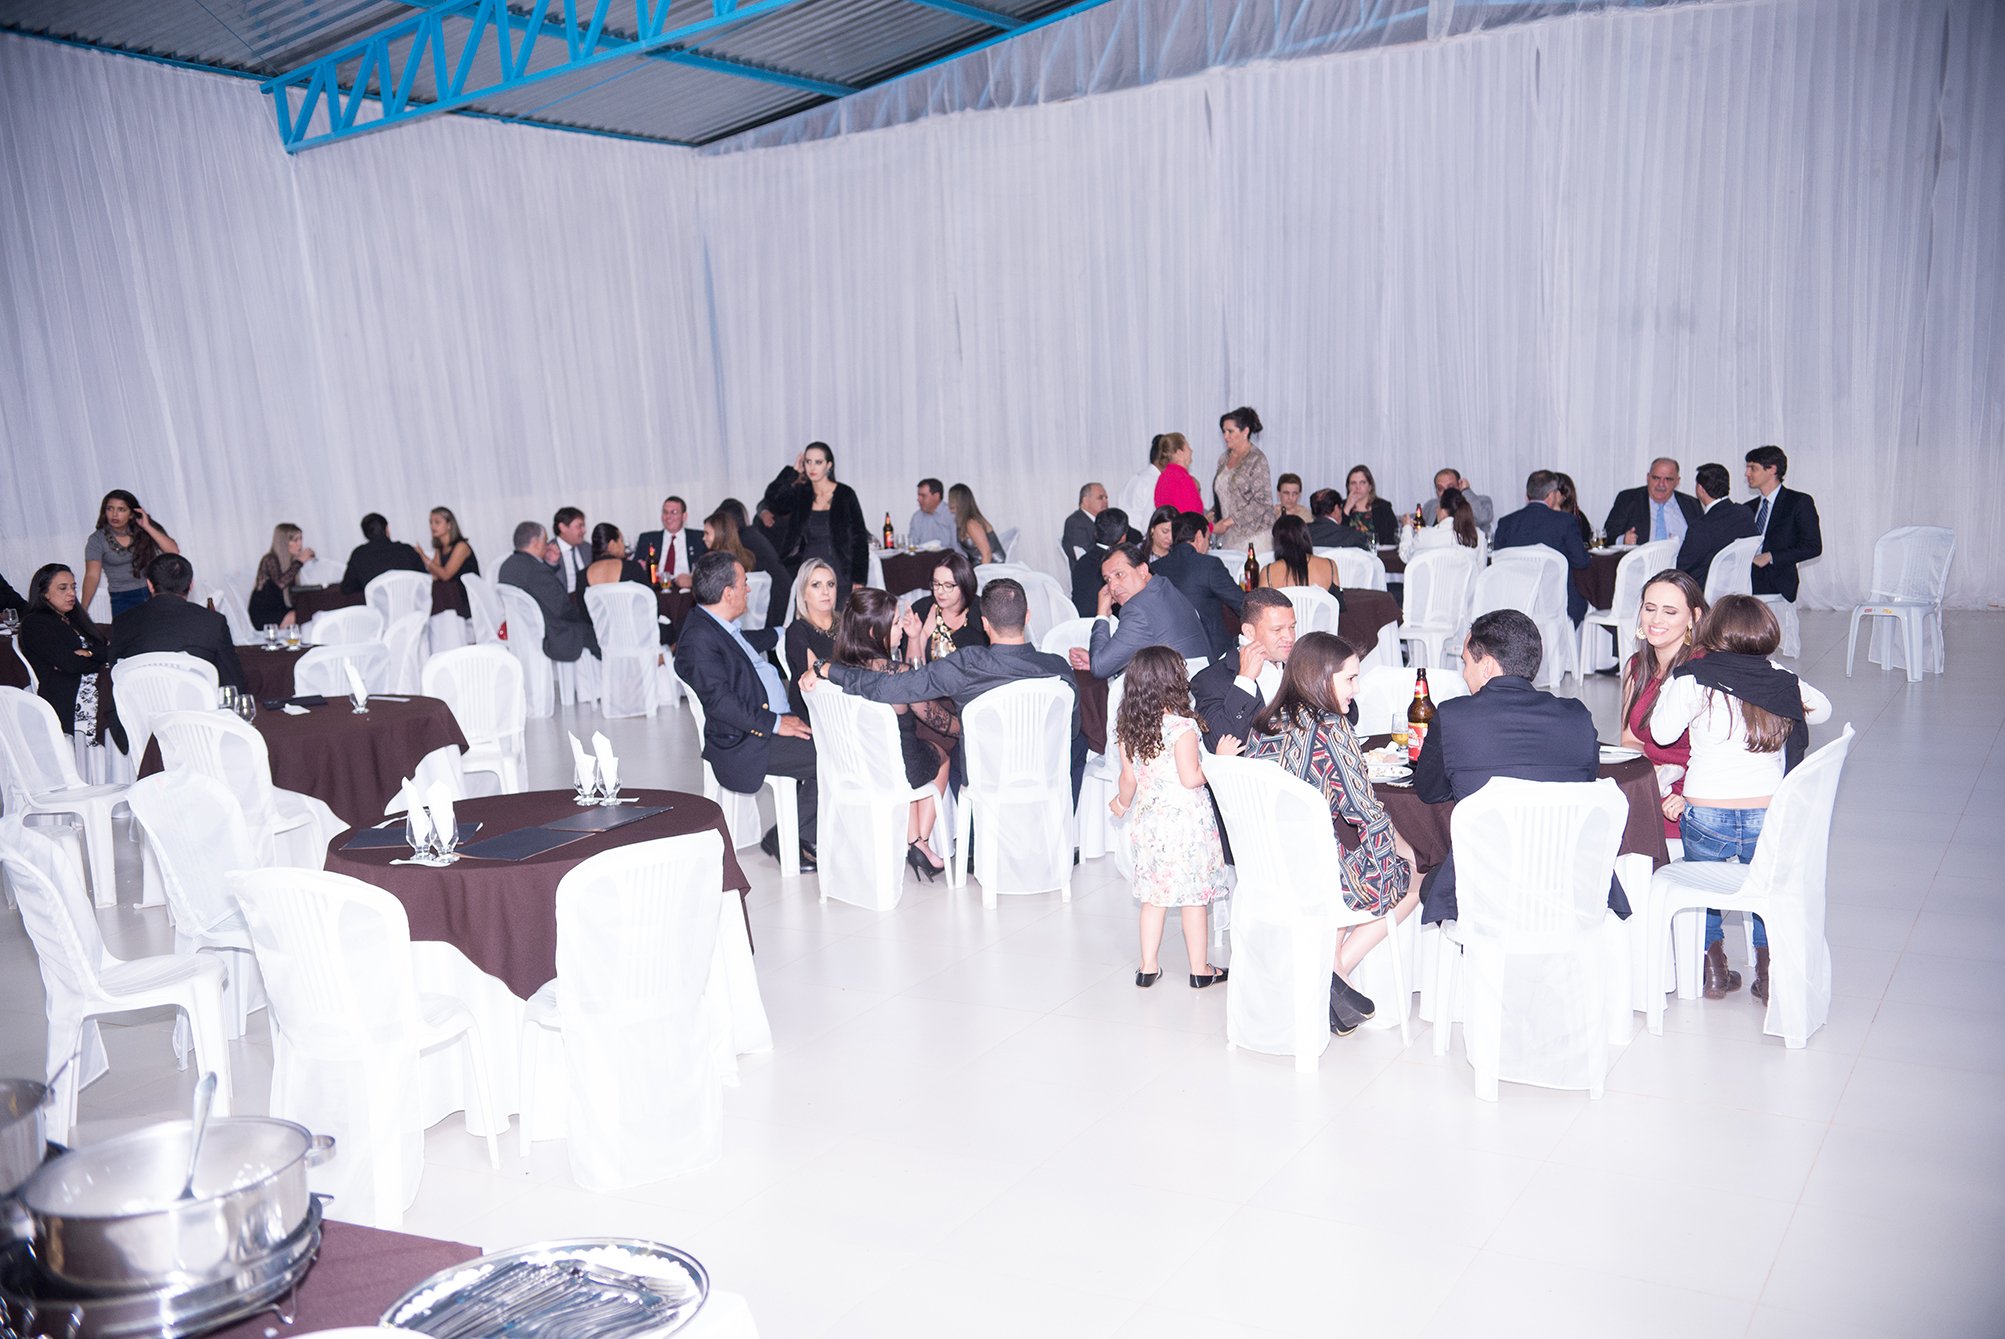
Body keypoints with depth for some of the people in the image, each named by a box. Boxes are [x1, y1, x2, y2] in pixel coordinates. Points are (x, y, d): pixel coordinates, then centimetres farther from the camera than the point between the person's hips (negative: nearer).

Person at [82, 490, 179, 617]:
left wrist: (147, 528, -13)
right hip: (123, 600, 0)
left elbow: (173, 551, -9)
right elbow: (92, 575, -6)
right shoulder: (97, 540, 1)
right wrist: (83, 608, -19)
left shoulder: (144, 532, 4)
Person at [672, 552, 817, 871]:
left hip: (777, 719, 10)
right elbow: (719, 701, -24)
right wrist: (774, 723, -23)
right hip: (744, 743, -10)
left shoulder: (724, 627, 13)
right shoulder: (698, 638, -18)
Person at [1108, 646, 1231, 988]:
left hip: (1150, 819, 6)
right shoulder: (1182, 726, -17)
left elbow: (1129, 777, 9)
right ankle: (1200, 969, 15)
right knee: (1193, 896, 5)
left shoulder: (1127, 727, 1)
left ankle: (1148, 967, 20)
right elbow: (1190, 778, -18)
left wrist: (1122, 802, 28)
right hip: (1186, 820, -5)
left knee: (1154, 895, 14)